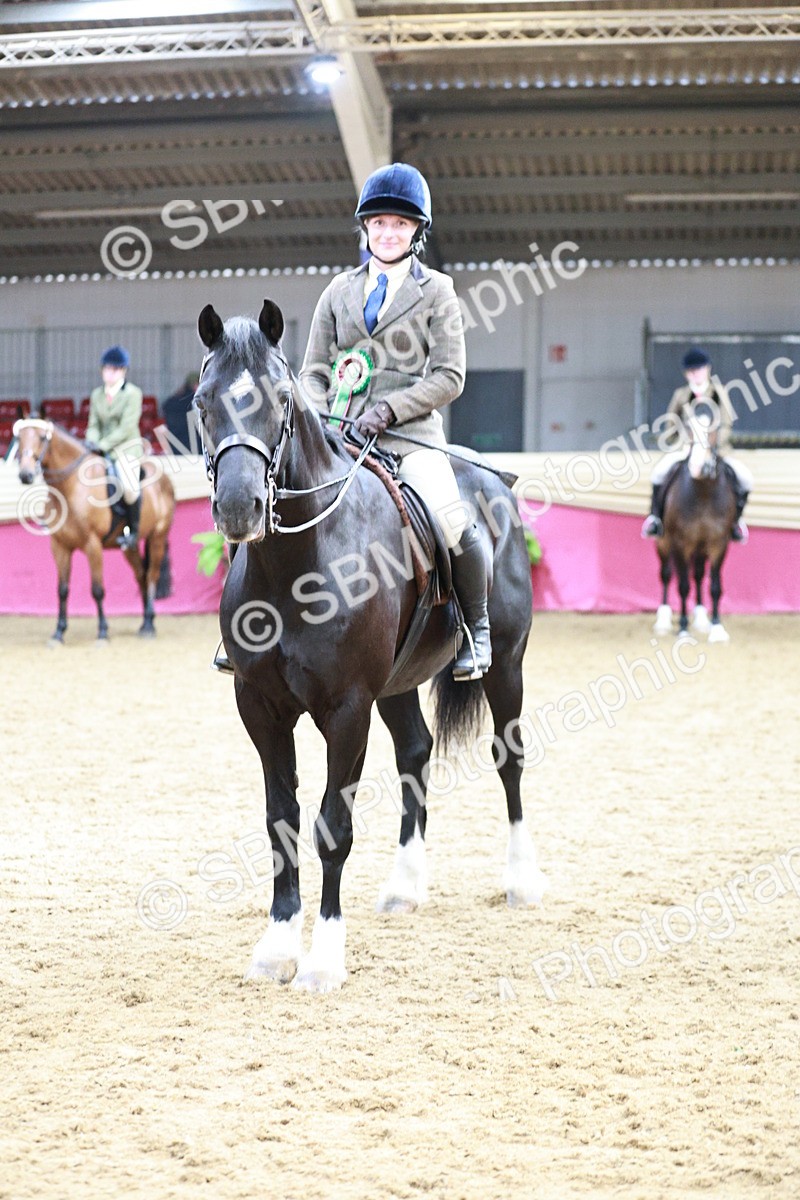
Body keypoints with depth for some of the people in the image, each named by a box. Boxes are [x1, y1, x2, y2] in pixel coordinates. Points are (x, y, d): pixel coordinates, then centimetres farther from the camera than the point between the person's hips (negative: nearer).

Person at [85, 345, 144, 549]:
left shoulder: (132, 394, -5)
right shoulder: (97, 395, 13)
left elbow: (126, 428, -12)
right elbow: (93, 425, 13)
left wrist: (103, 445, -20)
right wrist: (92, 441, -9)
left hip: (127, 448, -6)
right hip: (102, 450, 6)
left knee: (129, 487, -27)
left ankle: (133, 530, -9)